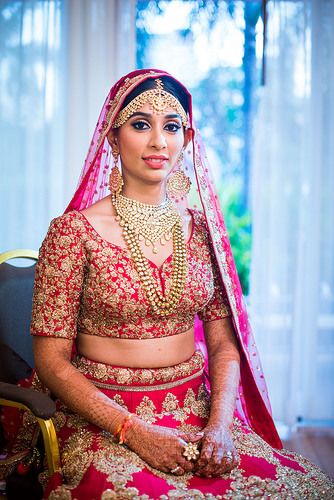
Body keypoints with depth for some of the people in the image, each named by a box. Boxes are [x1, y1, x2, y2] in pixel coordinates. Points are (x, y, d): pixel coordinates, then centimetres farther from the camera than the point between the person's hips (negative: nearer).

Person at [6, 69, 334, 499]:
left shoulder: (201, 229, 5)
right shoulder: (75, 230, -7)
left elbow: (225, 343, 8)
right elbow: (52, 360, -7)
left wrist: (220, 424, -9)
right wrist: (135, 431, -16)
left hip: (196, 412, 4)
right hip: (102, 421, -3)